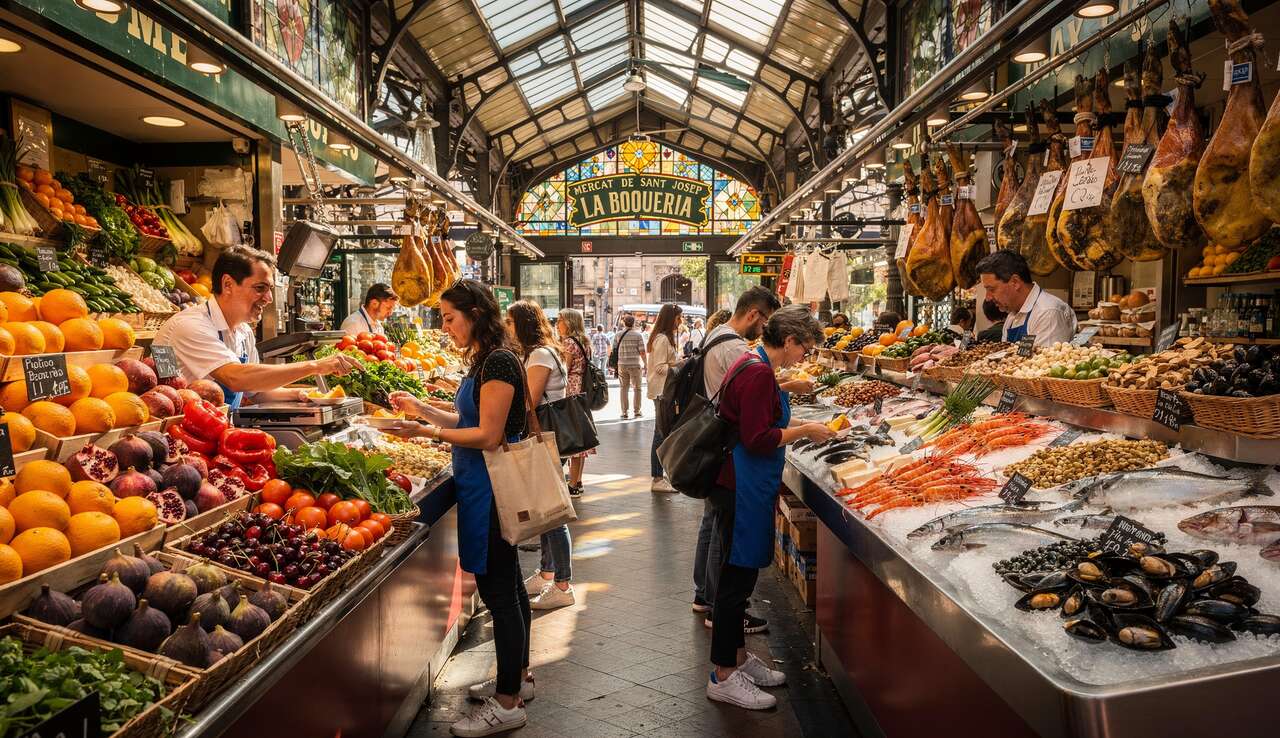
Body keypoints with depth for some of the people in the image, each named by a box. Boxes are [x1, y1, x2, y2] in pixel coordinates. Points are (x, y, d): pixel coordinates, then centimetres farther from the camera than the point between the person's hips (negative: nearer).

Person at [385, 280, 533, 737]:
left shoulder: (497, 362, -17)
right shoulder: (485, 361, 14)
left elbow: (488, 436, -21)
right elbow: (469, 422, 16)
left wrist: (432, 432, -14)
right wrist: (422, 409, 11)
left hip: (491, 490, -10)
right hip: (486, 488, 10)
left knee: (498, 589, -3)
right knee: (506, 585, 18)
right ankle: (517, 678, 33)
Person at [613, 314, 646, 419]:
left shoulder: (618, 335, 4)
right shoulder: (638, 335, -5)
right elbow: (642, 352, -8)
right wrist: (645, 365, 0)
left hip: (622, 364, 2)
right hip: (635, 365, -2)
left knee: (624, 388, 9)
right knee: (636, 388, 9)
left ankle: (624, 412, 8)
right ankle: (637, 411, 14)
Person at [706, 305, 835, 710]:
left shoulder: (753, 365, 14)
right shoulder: (758, 374, -19)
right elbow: (758, 439, -23)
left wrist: (798, 426, 11)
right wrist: (805, 430, -13)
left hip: (742, 485, 11)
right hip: (743, 488, -11)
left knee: (740, 573, 18)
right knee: (738, 574, -2)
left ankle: (738, 656, 32)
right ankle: (723, 676, 9)